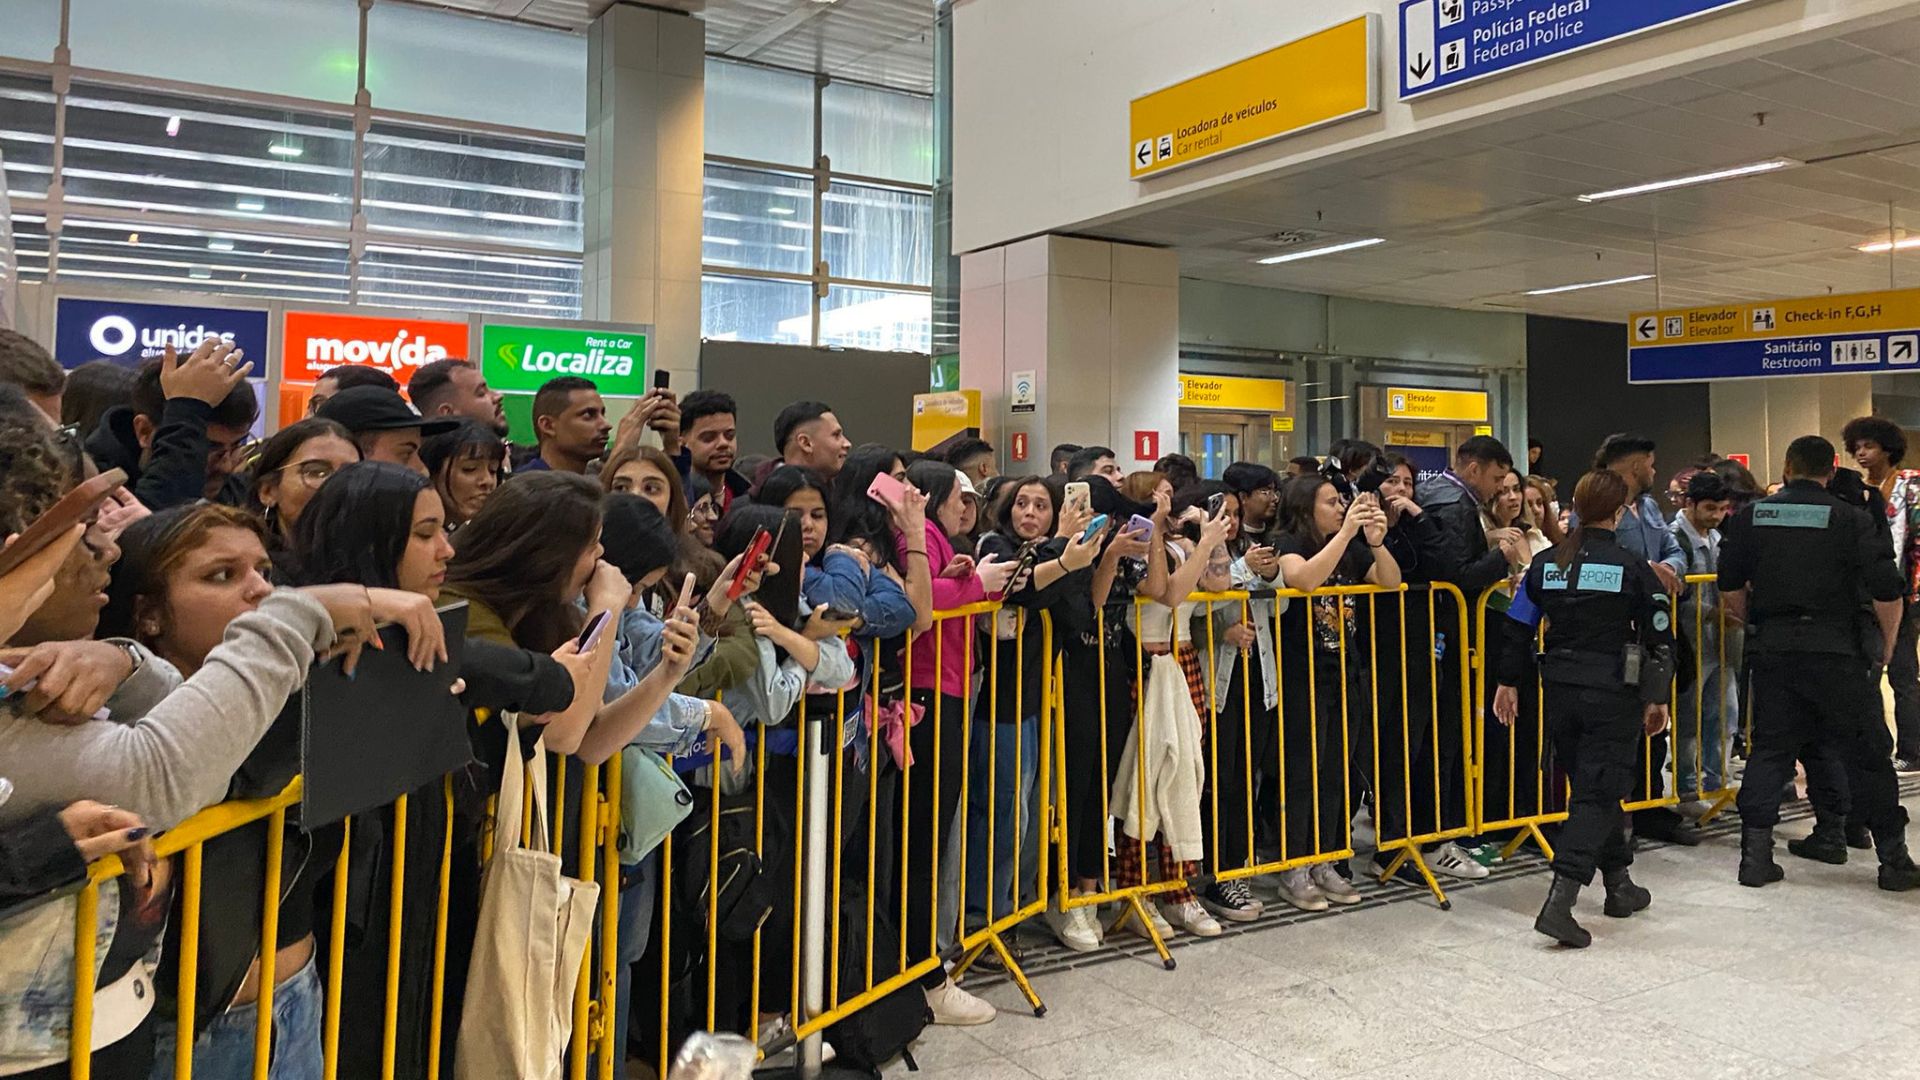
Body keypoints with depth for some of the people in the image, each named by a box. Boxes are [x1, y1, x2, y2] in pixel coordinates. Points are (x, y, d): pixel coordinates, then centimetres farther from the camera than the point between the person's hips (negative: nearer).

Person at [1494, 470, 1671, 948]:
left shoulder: (1545, 564, 2)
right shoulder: (1632, 567, -8)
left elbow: (1518, 629, 5)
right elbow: (1660, 638, -4)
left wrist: (1509, 682, 16)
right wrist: (1658, 698, 6)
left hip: (1560, 690, 4)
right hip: (1613, 693, -4)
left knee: (1592, 786, 19)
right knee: (1599, 794, -2)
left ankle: (1619, 885, 32)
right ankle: (1559, 903, -14)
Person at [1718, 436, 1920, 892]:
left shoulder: (1750, 517, 2)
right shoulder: (1851, 520, -4)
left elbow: (1730, 586, 4)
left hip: (1772, 650, 2)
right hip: (1838, 650, -2)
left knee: (1769, 748, 9)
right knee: (1867, 752, 8)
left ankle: (1755, 854, 6)